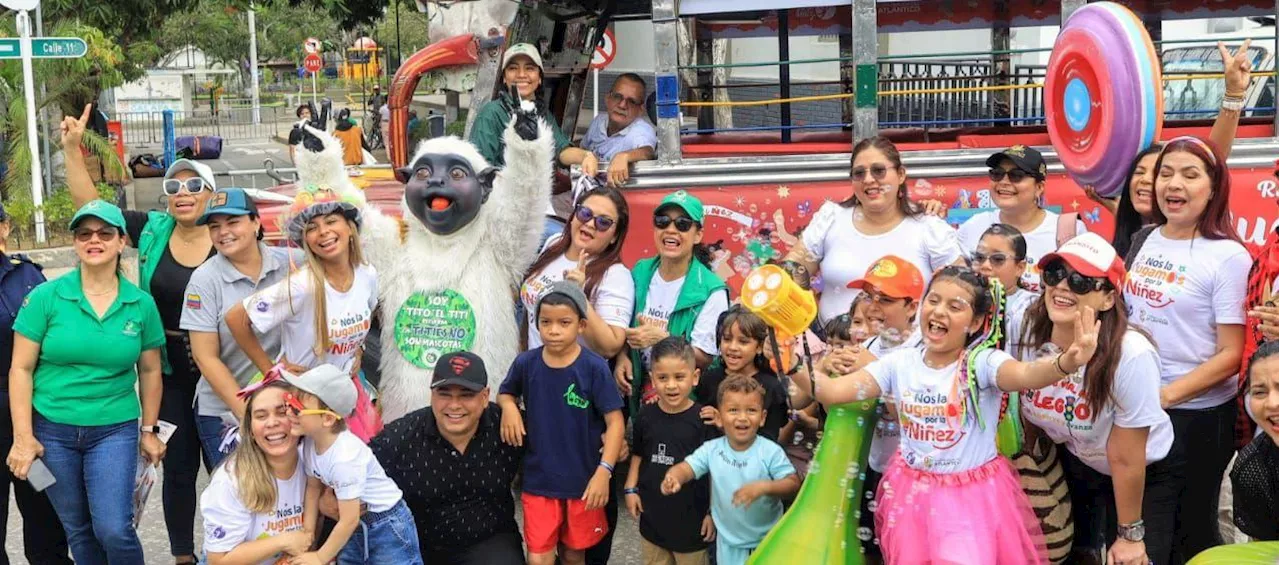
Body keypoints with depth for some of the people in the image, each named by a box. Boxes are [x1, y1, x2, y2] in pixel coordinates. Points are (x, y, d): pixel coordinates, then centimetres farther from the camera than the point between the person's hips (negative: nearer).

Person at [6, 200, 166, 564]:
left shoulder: (141, 304, -1)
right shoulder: (45, 297, -6)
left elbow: (149, 371, 9)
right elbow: (21, 369, -4)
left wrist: (150, 431, 10)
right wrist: (23, 437, -8)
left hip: (115, 430, 0)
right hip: (52, 430, 0)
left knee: (114, 530, -10)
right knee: (78, 531, 11)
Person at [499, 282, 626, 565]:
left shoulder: (594, 367, -15)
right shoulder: (526, 363, -6)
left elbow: (615, 422, -13)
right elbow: (505, 393, 13)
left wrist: (604, 471, -21)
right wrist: (509, 407, -10)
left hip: (583, 481, -1)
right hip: (539, 480, 1)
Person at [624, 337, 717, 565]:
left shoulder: (704, 419, -14)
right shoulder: (645, 416, -3)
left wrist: (714, 512, -7)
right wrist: (631, 489, 5)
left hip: (691, 515, -4)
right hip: (652, 513, 4)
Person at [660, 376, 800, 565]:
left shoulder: (771, 452, -17)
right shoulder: (711, 449, -10)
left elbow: (793, 484, -20)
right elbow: (686, 468, -16)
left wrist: (764, 487, -38)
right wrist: (673, 479, -40)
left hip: (767, 542, -2)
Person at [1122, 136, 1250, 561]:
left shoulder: (1227, 256, -13)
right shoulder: (1145, 241, 5)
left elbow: (1231, 354, -16)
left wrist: (1167, 394, -22)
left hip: (1197, 414, -6)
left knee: (1190, 527, 9)